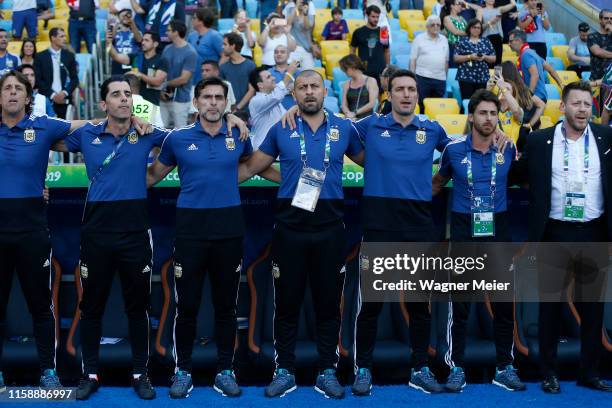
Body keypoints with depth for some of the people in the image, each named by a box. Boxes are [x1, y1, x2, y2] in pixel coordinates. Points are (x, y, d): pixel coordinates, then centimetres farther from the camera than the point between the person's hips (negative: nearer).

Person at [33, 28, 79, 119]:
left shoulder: (70, 56, 10)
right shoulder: (40, 57, 5)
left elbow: (75, 78, 9)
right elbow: (37, 80, 0)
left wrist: (65, 93, -7)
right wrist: (52, 95, -8)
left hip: (64, 100, 1)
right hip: (46, 100, -1)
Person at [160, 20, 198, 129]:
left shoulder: (190, 53, -13)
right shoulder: (167, 49, 7)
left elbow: (183, 79, -15)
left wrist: (165, 84, -5)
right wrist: (161, 91, -8)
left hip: (180, 99, -6)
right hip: (164, 98, 6)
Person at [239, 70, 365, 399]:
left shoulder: (344, 128, 6)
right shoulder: (280, 130, 4)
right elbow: (251, 168, 9)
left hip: (329, 227, 1)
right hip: (290, 227, 0)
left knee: (328, 302, 7)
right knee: (287, 302, 6)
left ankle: (327, 372, 18)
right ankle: (285, 371, 18)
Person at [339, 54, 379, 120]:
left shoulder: (371, 81, 5)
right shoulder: (347, 84, 16)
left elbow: (372, 103, -4)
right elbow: (344, 104, 8)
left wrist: (355, 112, -10)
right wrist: (349, 114, -13)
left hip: (366, 118, -2)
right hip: (351, 120, 2)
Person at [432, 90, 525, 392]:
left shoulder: (508, 149, -1)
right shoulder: (454, 149, -2)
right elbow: (438, 182, 14)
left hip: (498, 230, 1)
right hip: (464, 230, -1)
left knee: (504, 300, 4)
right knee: (460, 302, 2)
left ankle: (505, 368, 15)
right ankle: (457, 368, 11)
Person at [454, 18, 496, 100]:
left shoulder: (486, 41, 12)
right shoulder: (463, 41, 4)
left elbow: (493, 58, 12)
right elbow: (456, 58, -2)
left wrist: (485, 57, -9)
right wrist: (470, 57, -14)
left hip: (483, 77, 3)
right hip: (466, 77, -3)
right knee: (467, 100, -7)